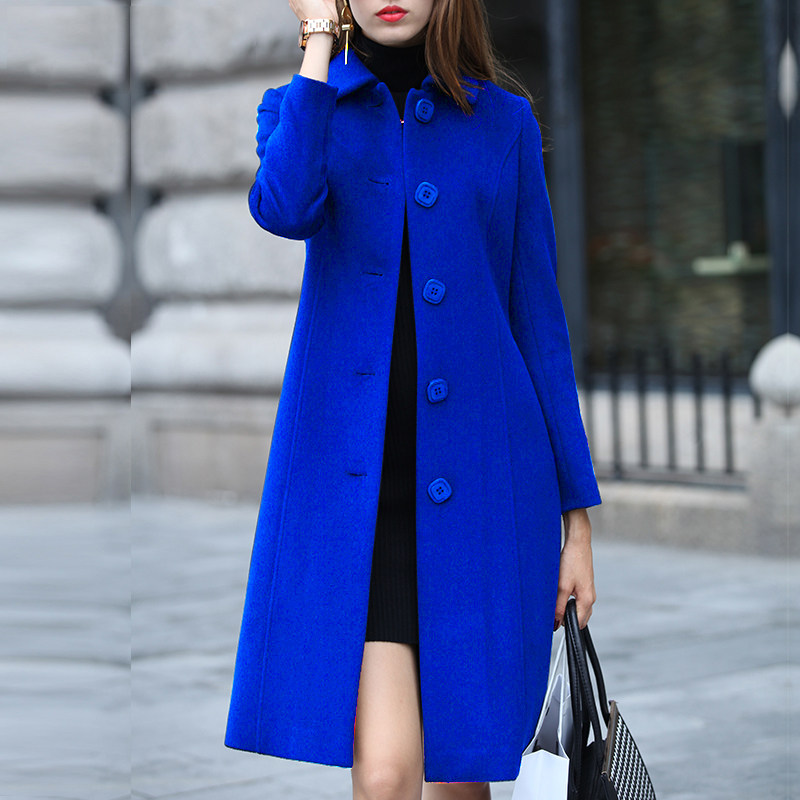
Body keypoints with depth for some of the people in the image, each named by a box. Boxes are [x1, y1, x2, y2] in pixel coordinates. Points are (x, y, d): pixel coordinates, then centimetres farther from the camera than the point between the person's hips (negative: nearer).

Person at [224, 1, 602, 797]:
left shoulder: (503, 120, 10)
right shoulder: (303, 109, 9)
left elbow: (538, 318, 9)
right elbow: (284, 208, -16)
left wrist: (575, 514, 5)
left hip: (478, 478, 1)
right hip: (352, 478, -1)